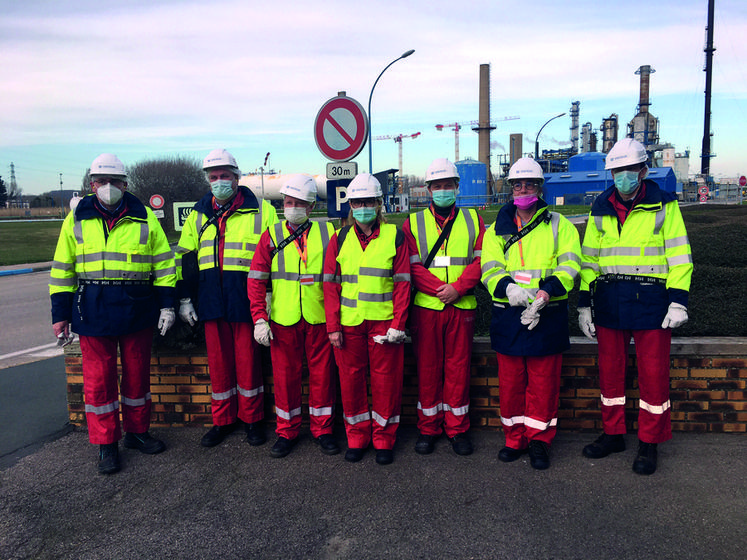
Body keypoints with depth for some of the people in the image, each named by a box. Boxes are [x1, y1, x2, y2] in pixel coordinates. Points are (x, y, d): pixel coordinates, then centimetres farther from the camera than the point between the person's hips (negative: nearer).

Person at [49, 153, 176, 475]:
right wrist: (60, 314, 4)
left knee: (137, 374, 11)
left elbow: (163, 262, 5)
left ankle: (137, 431, 29)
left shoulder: (144, 217, 4)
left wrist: (167, 304, 0)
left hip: (138, 311, 0)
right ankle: (106, 444, 18)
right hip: (93, 313, 0)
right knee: (98, 379, 4)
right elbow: (62, 269, 7)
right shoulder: (77, 219, 5)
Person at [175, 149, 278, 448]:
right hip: (212, 302, 4)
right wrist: (184, 299, 12)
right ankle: (223, 420, 24)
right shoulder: (199, 215, 13)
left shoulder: (261, 210, 1)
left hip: (246, 300, -3)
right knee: (219, 362, 10)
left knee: (248, 361, 4)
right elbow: (186, 258, 16)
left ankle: (252, 418, 21)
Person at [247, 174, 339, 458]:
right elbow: (256, 279, 1)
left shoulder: (327, 233, 1)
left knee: (322, 374, 8)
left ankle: (323, 429, 26)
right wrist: (259, 317, -7)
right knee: (285, 376, 9)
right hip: (283, 320, 1)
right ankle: (286, 431, 26)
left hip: (319, 319, 0)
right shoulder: (272, 235, 3)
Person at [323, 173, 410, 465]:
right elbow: (331, 284, 5)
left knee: (386, 379, 5)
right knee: (351, 378, 9)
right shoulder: (340, 239, 6)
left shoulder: (395, 236, 1)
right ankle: (356, 437, 27)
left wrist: (398, 324, -8)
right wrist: (333, 326, -1)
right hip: (348, 323, 2)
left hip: (384, 322, -2)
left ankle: (384, 439, 23)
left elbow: (402, 283, -1)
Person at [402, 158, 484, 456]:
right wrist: (439, 289, -14)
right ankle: (428, 428, 21)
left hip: (461, 306, 1)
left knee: (458, 367, 6)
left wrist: (457, 288, -14)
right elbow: (411, 266, -2)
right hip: (425, 307, 0)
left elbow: (480, 260, 0)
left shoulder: (473, 220, 9)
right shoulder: (413, 223, 7)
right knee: (427, 368, 6)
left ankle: (457, 428, 20)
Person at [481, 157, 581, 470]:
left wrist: (547, 291, -22)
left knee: (544, 382, 4)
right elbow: (489, 269, 0)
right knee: (510, 382, 8)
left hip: (547, 316, -1)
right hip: (508, 316, 2)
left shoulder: (559, 225, 7)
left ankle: (539, 440, 20)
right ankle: (515, 439, 24)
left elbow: (569, 265, -4)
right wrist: (508, 288, -22)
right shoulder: (497, 230, 11)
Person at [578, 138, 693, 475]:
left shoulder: (664, 205, 1)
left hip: (651, 301, -3)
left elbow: (679, 255, 0)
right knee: (610, 370, 10)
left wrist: (678, 300, -9)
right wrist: (584, 303, 9)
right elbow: (589, 259, 13)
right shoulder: (600, 209, 10)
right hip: (609, 302, 4)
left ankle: (649, 443, 19)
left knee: (653, 374, 3)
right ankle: (613, 434, 26)